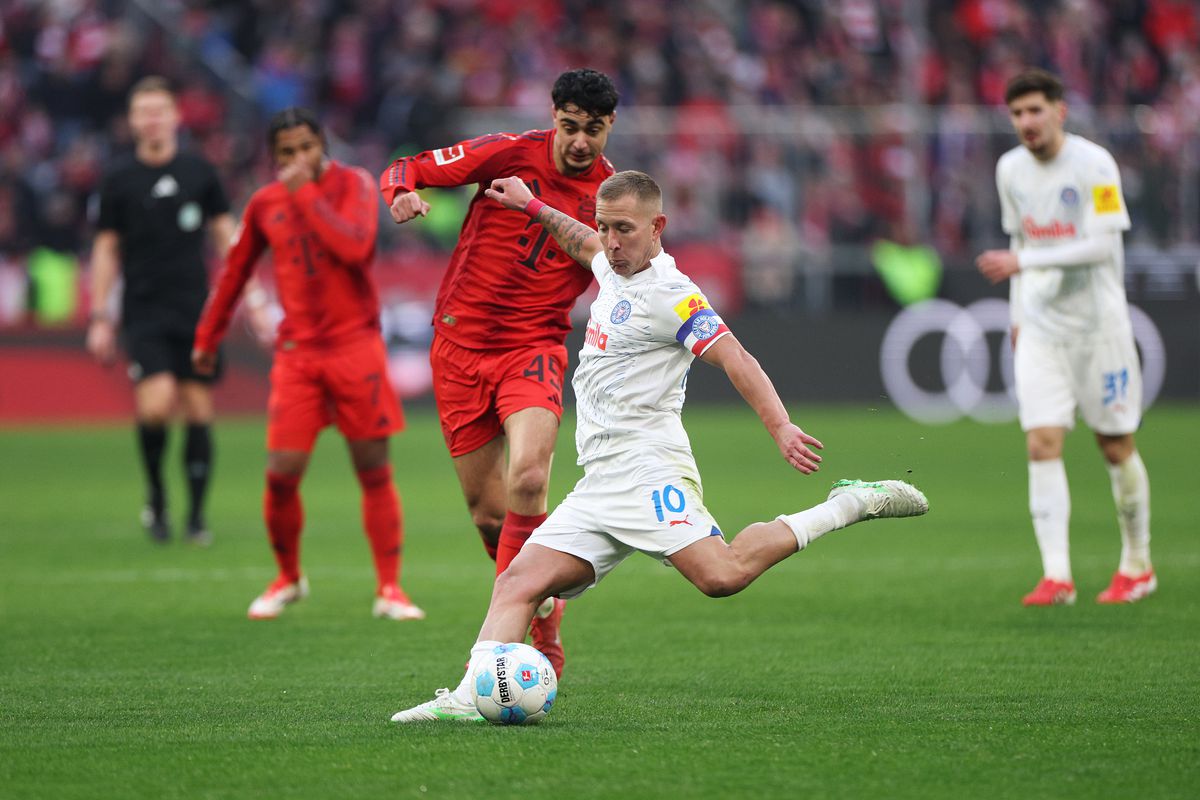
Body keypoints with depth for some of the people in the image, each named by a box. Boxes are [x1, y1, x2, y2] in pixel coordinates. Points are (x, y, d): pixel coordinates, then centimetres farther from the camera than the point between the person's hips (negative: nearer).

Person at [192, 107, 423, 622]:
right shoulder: (264, 205, 7)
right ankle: (288, 579, 17)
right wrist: (208, 336, 23)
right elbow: (235, 272, 19)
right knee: (282, 475, -5)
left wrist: (307, 194, -18)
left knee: (374, 472, -1)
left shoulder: (353, 185, -3)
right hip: (297, 353, 2)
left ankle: (389, 590, 6)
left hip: (355, 344, -2)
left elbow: (354, 246, -21)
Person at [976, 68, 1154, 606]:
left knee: (1116, 447, 5)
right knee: (1042, 445, -11)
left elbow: (1101, 245, -21)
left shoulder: (1093, 165, -14)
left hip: (1098, 324, -4)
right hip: (1040, 329, 4)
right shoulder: (1010, 169, 4)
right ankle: (1056, 576, -14)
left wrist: (1022, 262, -26)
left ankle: (1137, 566, 23)